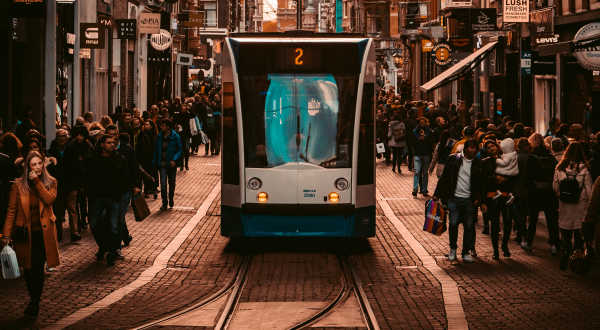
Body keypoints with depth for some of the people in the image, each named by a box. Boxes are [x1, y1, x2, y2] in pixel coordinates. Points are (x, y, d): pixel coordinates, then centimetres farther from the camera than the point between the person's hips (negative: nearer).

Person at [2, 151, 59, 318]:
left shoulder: (50, 182, 3)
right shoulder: (19, 184, -2)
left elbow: (49, 199, -17)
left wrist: (37, 182, -17)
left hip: (43, 232, 0)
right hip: (25, 232, 0)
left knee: (38, 268, -3)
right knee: (28, 268, 6)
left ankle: (34, 304, 9)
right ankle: (34, 302, 20)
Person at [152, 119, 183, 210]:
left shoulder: (175, 137, -7)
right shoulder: (159, 137, 3)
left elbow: (180, 150, -5)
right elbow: (156, 150, 10)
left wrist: (174, 160, -19)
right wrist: (154, 162, 5)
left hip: (172, 164, -1)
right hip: (162, 163, 1)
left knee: (172, 183, 12)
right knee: (163, 183, -11)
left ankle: (171, 200, 34)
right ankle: (164, 203, -6)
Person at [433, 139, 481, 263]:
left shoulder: (477, 163, 4)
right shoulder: (454, 159, 0)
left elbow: (479, 183, 12)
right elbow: (444, 176, 3)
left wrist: (477, 198, -1)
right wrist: (437, 194, 2)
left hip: (468, 200, 2)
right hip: (454, 197, -2)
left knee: (469, 226, 2)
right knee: (453, 223, -6)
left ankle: (466, 253, 13)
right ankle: (453, 249, 17)